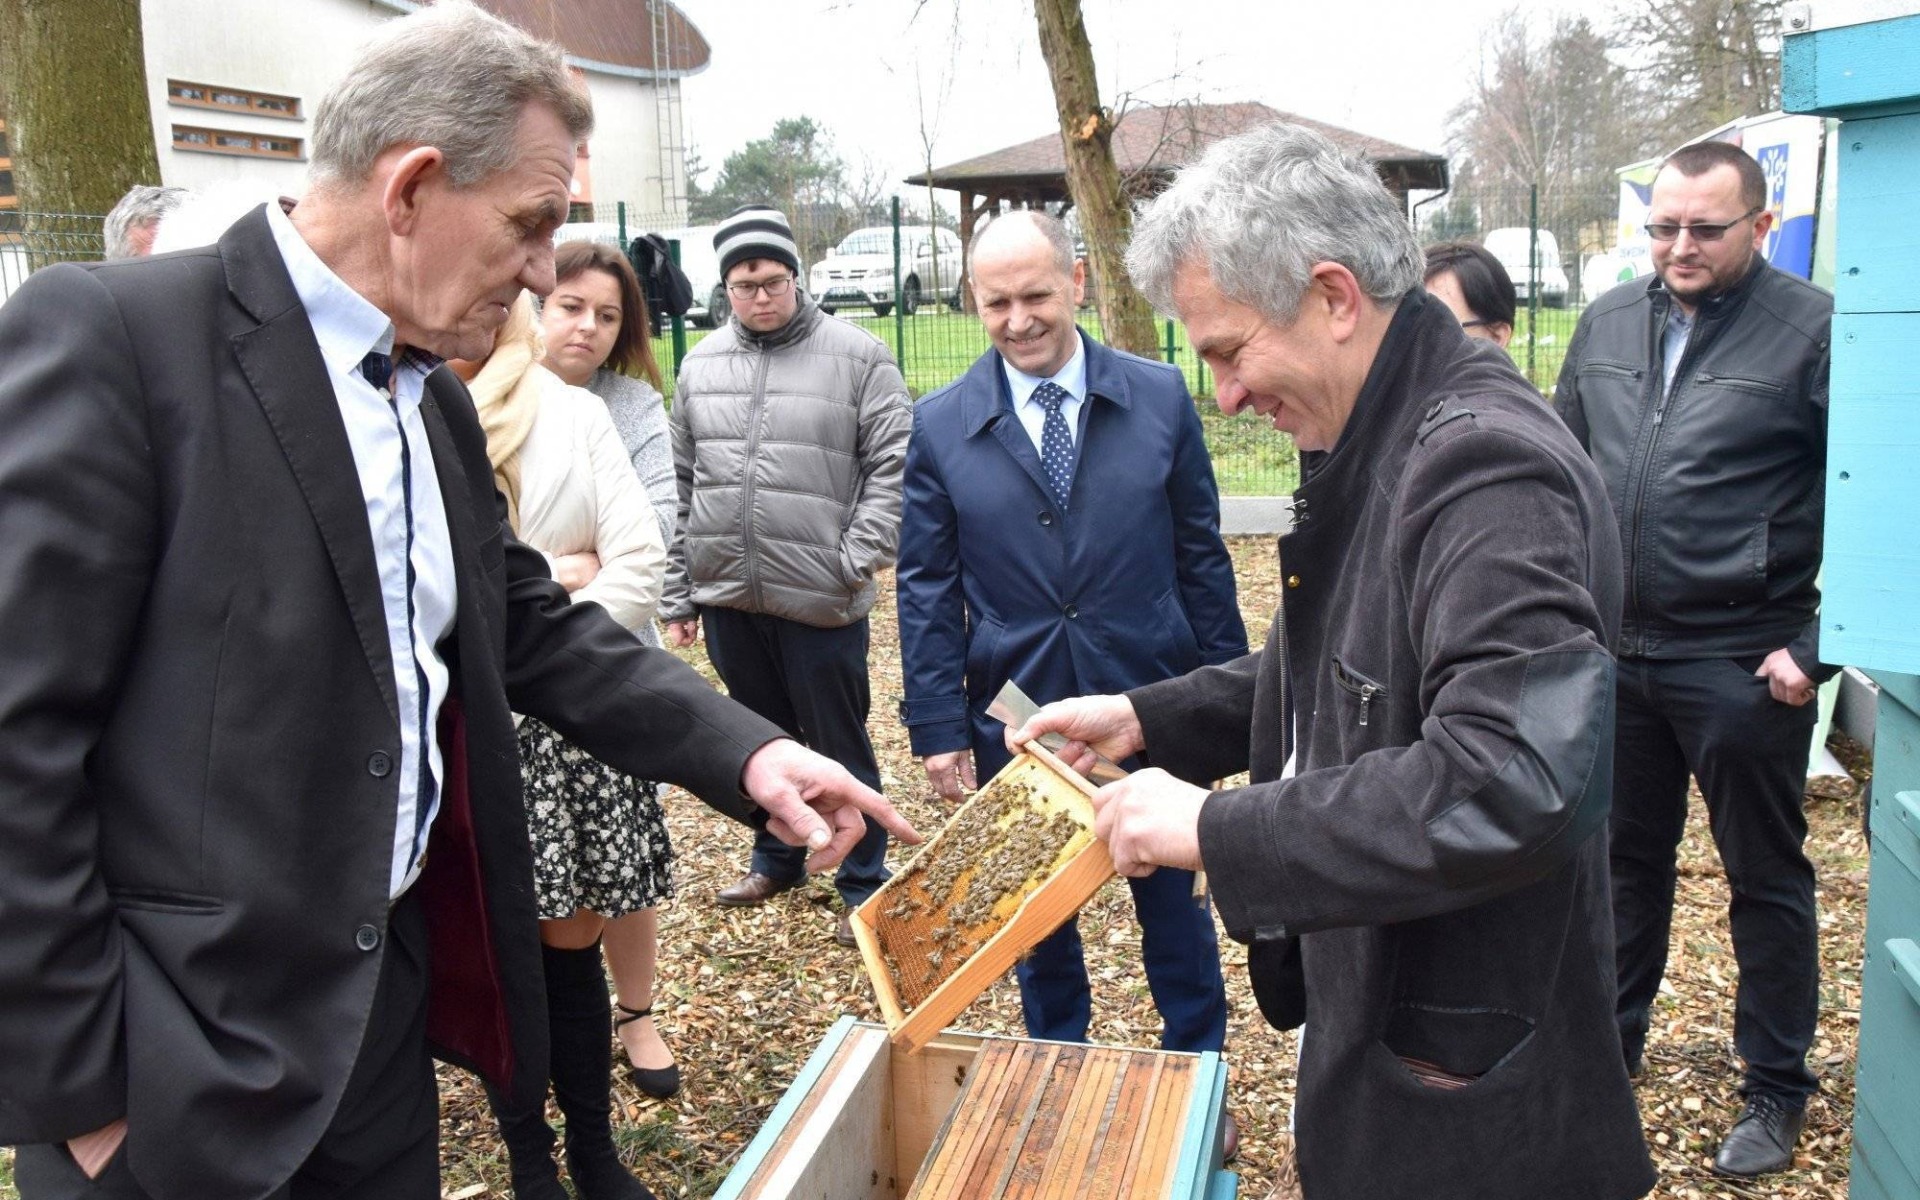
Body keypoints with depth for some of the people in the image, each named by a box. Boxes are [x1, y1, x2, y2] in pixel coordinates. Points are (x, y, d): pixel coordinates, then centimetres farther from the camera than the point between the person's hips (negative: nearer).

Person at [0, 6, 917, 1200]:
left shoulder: (440, 403, 8)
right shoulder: (108, 337, -17)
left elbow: (536, 629, 11)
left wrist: (749, 753, -2)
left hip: (388, 998, 7)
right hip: (179, 1062, -7)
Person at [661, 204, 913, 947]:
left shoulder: (858, 356, -4)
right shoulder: (701, 364, 9)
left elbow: (893, 466, -6)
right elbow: (682, 486, 12)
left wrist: (859, 558, -14)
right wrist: (678, 594, 10)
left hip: (819, 600, -4)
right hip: (727, 595, 5)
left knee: (839, 747, 5)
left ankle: (864, 885, 20)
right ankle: (776, 857, 39)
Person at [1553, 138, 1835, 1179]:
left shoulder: (1813, 329, -8)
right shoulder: (1608, 323, 7)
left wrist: (1816, 645, -12)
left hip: (1741, 664, -4)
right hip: (1612, 653, 5)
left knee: (1766, 880, 11)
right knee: (1625, 857, 18)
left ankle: (1777, 1090, 28)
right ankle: (1612, 1042, 37)